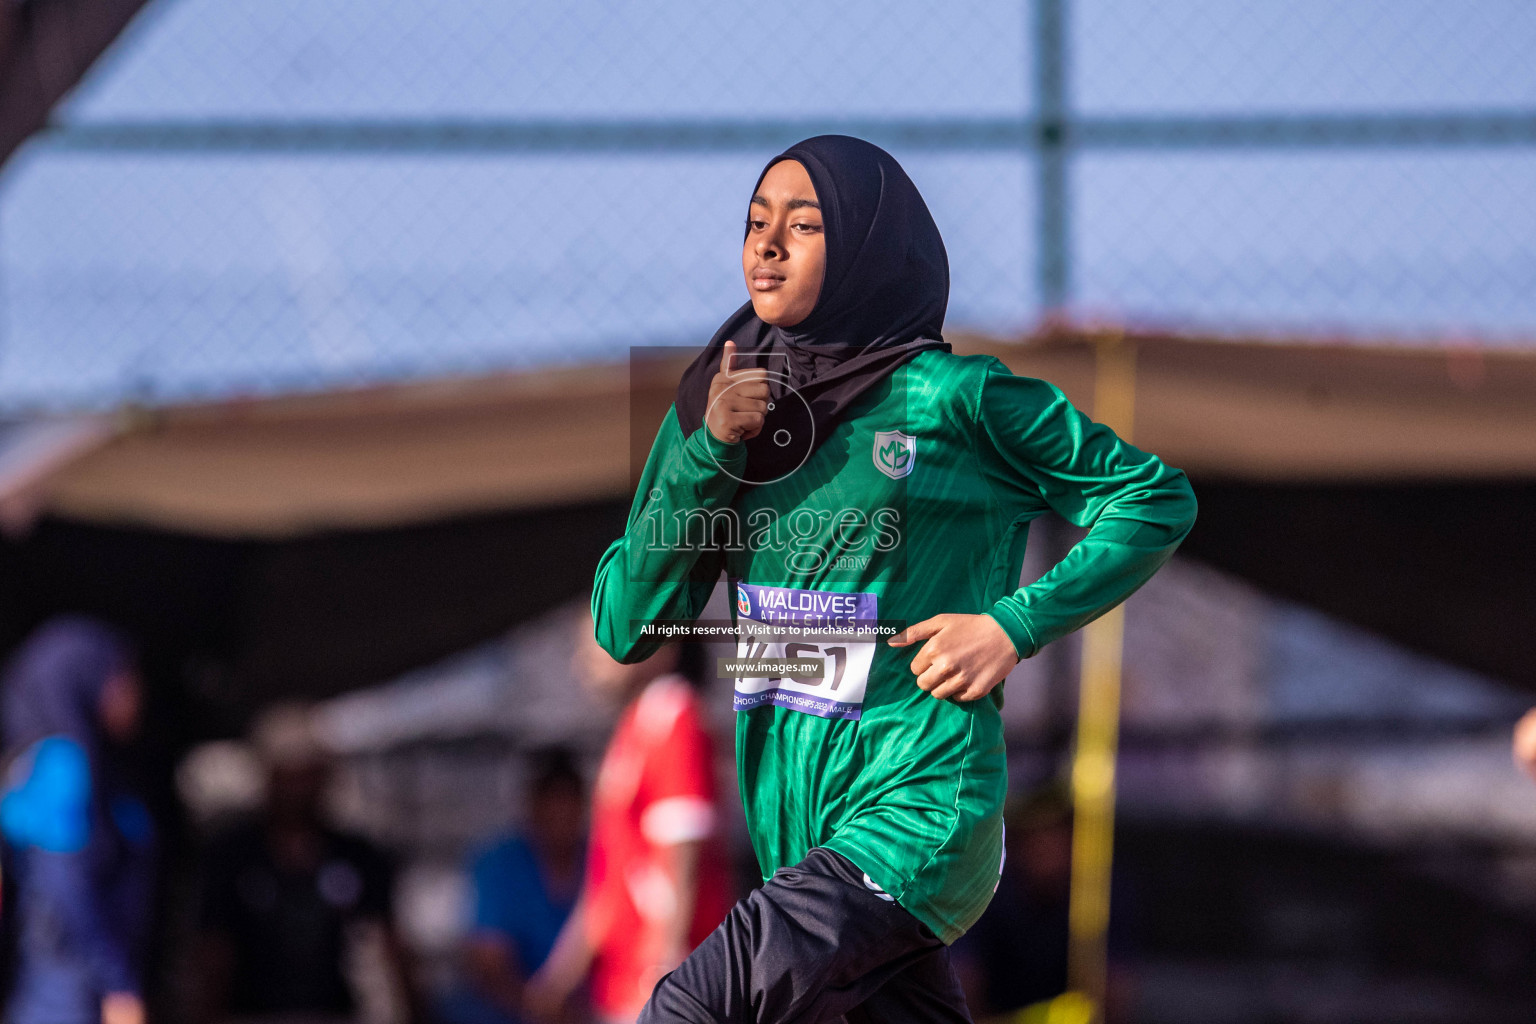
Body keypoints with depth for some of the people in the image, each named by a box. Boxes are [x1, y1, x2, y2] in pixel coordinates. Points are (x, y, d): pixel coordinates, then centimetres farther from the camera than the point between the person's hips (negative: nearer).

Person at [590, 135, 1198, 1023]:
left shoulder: (950, 398, -5)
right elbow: (625, 629, 3)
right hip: (789, 809, 6)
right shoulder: (720, 402, 8)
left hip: (919, 807, -6)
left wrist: (1017, 624, -8)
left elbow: (1157, 497, 3)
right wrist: (705, 452, -7)